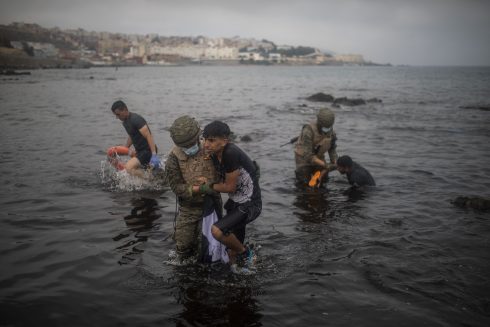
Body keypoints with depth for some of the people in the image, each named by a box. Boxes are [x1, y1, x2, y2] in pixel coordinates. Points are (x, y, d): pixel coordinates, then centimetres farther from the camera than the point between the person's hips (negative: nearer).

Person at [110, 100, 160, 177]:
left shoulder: (136, 119, -20)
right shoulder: (125, 121, 11)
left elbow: (149, 136, -26)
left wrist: (154, 155, -32)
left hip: (148, 150, -10)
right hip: (140, 150, 10)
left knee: (129, 168, -27)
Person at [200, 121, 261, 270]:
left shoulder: (231, 153, -28)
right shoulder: (215, 154, -2)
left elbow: (230, 187, -21)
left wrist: (210, 186, -8)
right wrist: (207, 182, -3)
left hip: (249, 205, -9)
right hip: (235, 202, 9)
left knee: (217, 231, -26)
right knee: (232, 251, 16)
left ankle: (246, 253, 0)